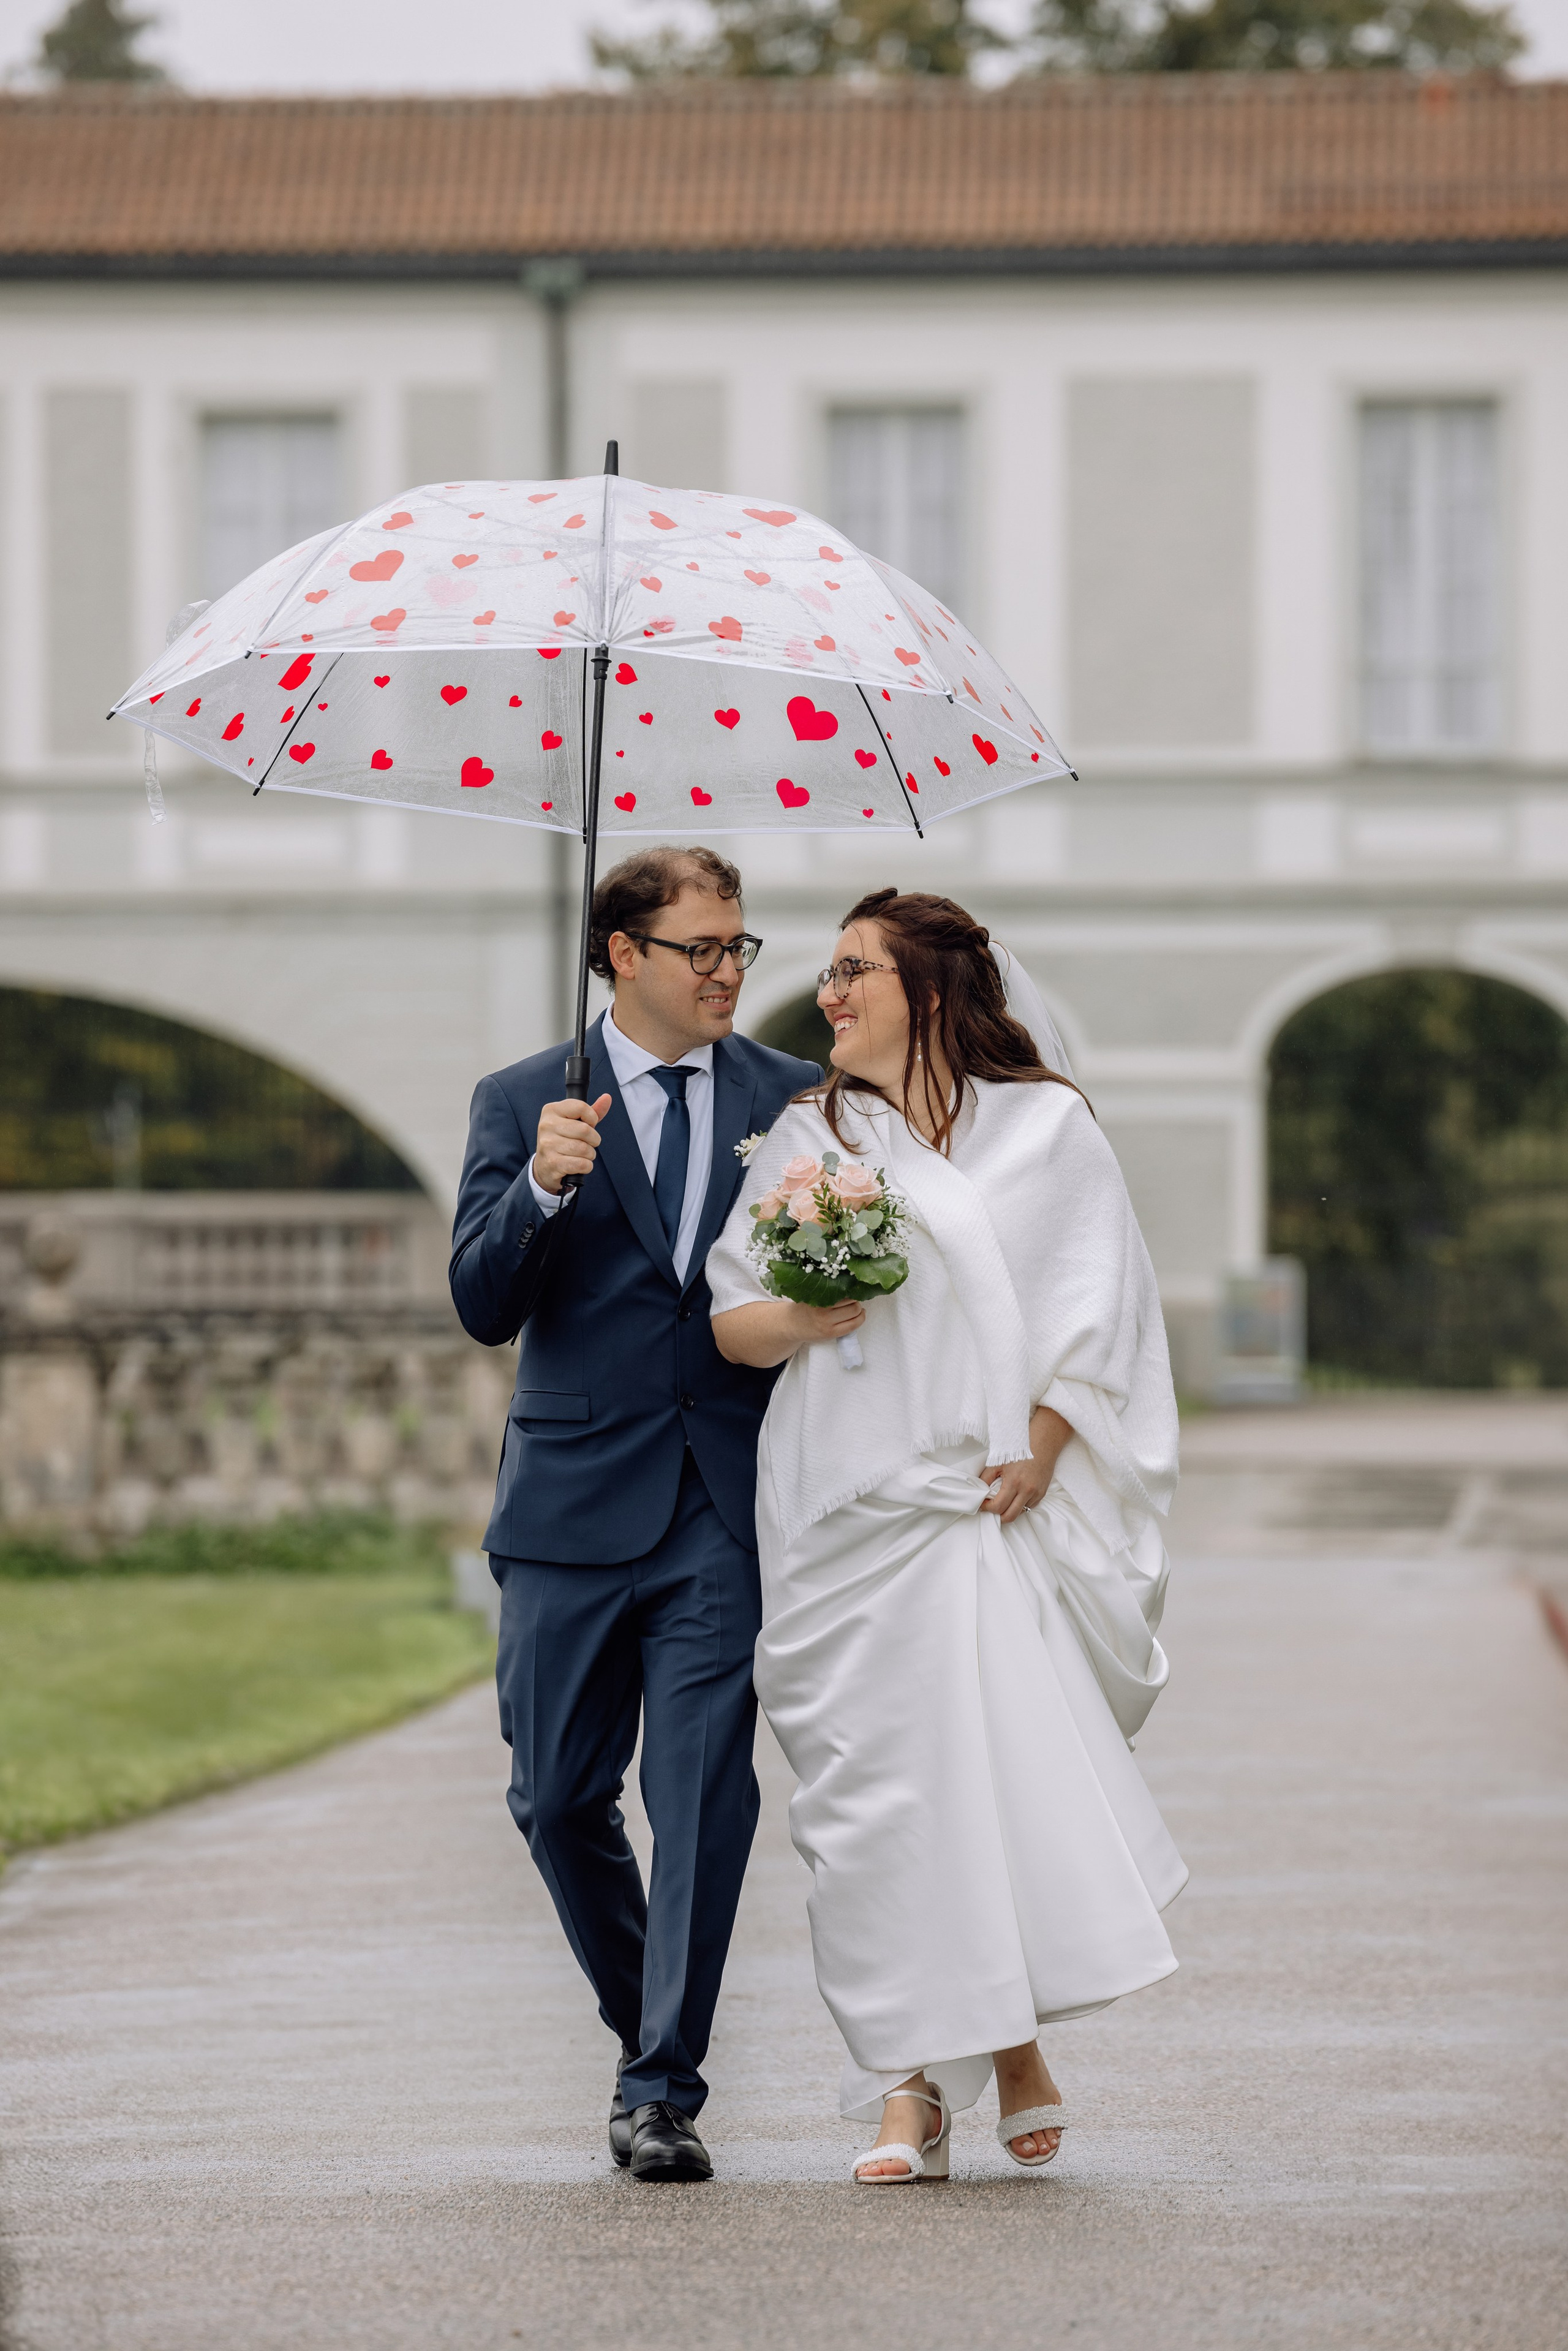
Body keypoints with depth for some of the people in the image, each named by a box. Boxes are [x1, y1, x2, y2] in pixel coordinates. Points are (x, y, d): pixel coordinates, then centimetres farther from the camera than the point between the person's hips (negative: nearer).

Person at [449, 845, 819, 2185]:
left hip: (729, 1507, -1)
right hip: (576, 1504, 1)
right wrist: (542, 1187, -19)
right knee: (560, 1797, 6)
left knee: (704, 1791, -9)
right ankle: (648, 2023, 28)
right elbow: (484, 1307, -2)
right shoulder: (523, 1104, 5)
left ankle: (665, 2088, -6)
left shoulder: (791, 1099, 8)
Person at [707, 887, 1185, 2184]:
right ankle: (911, 2091, -2)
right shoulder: (808, 1136, 14)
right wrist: (797, 1319, -10)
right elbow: (730, 1319, 12)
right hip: (847, 1512, 2)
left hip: (992, 1504, -2)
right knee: (871, 1787, -3)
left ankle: (1015, 2052, 6)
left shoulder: (1043, 1126, 7)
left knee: (1012, 1759, -10)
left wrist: (1039, 1453, -9)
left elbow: (1095, 1310, 3)